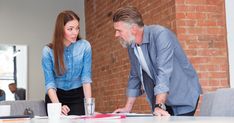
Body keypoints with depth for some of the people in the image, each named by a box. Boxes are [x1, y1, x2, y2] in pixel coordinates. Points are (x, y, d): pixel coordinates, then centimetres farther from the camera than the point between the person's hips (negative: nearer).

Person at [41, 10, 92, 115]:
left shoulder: (85, 46, -12)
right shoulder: (48, 51, -13)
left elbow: (86, 78, -12)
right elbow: (49, 83, -16)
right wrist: (58, 105, -32)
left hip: (77, 96, 0)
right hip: (56, 96, 0)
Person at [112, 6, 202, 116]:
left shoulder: (160, 34, -21)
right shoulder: (131, 45, 1)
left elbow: (164, 72, -29)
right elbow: (134, 77, 11)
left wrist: (159, 106, -36)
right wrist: (128, 108, 9)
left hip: (183, 96, -6)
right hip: (160, 98, 6)